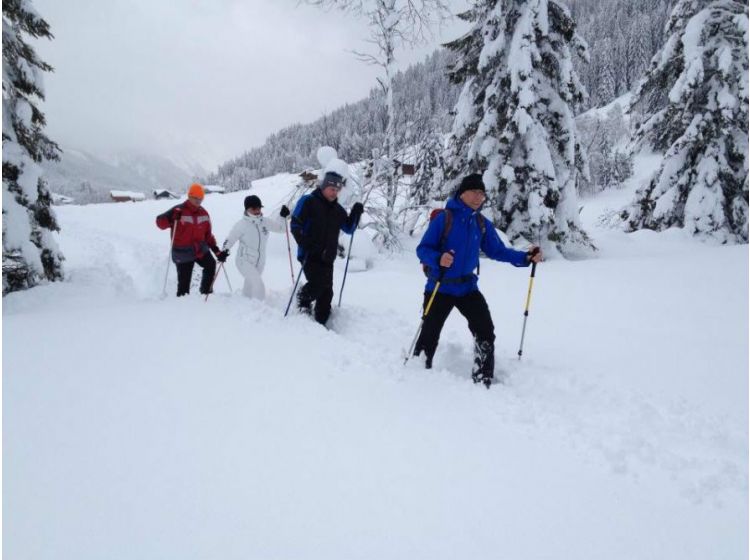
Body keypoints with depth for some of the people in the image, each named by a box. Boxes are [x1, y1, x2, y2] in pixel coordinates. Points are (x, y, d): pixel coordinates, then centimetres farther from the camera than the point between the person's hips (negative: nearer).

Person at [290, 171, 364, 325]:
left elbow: (348, 229, 16)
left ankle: (321, 323, 15)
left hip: (327, 258, 6)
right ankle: (303, 300, 12)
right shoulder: (308, 202, -5)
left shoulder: (337, 209, 13)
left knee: (326, 292, 4)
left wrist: (356, 213, -1)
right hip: (310, 255, -6)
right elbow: (295, 225, -9)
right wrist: (305, 244, -22)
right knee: (318, 283, -20)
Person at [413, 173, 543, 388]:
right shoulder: (444, 218, -14)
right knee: (429, 336, 5)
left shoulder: (483, 224, 2)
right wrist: (438, 259, -35)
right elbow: (422, 249, -14)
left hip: (468, 287, 5)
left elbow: (497, 250, 8)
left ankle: (483, 381, 7)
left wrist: (526, 257, -5)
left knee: (485, 332, -4)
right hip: (439, 288, -4)